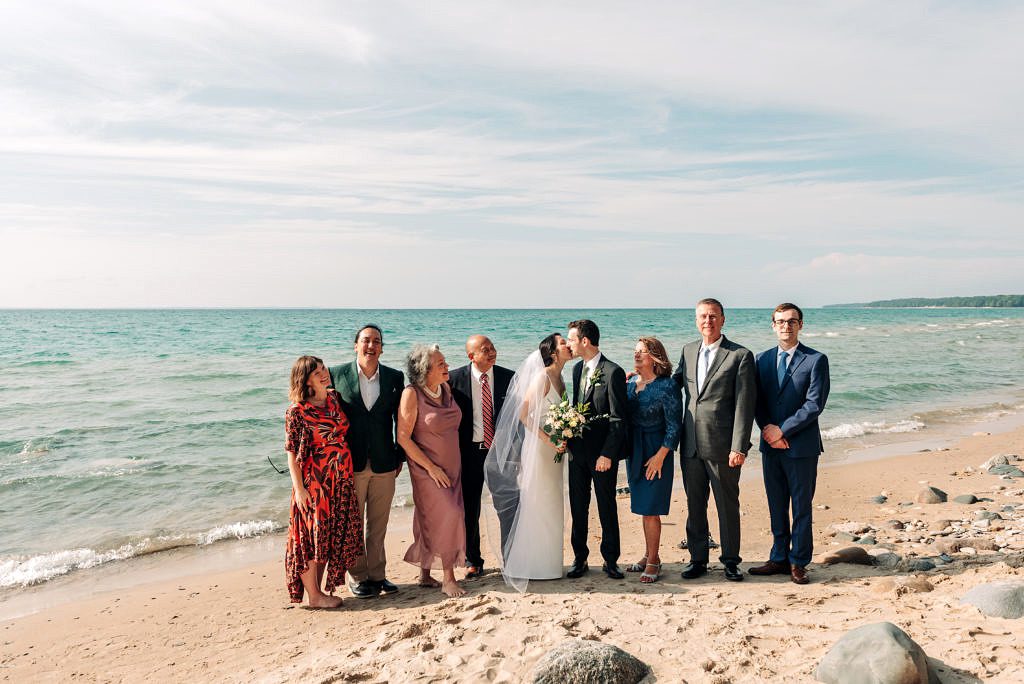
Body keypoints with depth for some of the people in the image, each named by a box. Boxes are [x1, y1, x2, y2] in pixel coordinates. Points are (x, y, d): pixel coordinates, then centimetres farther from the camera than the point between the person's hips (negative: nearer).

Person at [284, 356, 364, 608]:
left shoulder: (335, 399, 6)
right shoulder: (297, 410, -11)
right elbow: (291, 452, -11)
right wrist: (299, 488, -16)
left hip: (340, 481, 6)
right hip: (314, 481, -6)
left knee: (331, 537, 12)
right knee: (312, 537, 3)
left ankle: (319, 589, 25)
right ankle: (314, 595, 15)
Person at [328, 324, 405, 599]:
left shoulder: (394, 377, 2)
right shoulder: (337, 374, -3)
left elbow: (400, 419, 7)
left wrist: (400, 456, 6)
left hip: (384, 464, 2)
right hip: (350, 463, -2)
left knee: (378, 524, 13)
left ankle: (377, 574, 26)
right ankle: (357, 577, 23)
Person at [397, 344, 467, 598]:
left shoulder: (445, 389, 4)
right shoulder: (411, 394, -15)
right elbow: (403, 437, -16)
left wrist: (451, 467, 12)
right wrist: (431, 467, -15)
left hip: (452, 466, 6)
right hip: (427, 468, -6)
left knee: (431, 521, 13)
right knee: (448, 516, -10)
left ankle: (425, 575, 24)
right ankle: (448, 578, 1)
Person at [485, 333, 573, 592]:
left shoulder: (559, 378, 10)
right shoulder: (542, 376, -16)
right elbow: (523, 414, -20)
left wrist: (562, 440, 4)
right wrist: (548, 440, -21)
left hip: (553, 448, 9)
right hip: (538, 446, -9)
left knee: (552, 506, 14)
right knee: (536, 504, -1)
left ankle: (547, 563, 25)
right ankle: (528, 565, 11)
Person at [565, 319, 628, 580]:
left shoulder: (613, 372, -14)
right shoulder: (577, 369, 9)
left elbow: (618, 419, -15)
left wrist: (608, 454, -18)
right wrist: (568, 437, 6)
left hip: (603, 453, -6)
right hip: (578, 450, 7)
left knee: (607, 508, 6)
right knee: (578, 507, 11)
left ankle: (610, 560, 19)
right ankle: (580, 558, 23)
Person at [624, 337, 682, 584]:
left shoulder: (666, 386, -12)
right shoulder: (629, 384, 7)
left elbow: (674, 425, -12)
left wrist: (660, 456, -15)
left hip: (656, 452, -6)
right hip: (634, 451, 6)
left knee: (650, 509, -2)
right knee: (642, 506, 13)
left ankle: (653, 561, 10)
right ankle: (650, 556, 25)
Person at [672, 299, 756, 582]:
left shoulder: (740, 355, -7)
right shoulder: (688, 351, 10)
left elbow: (744, 405, -11)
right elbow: (676, 381, 25)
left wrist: (739, 447, -16)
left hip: (722, 446, -5)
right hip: (691, 445, 5)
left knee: (728, 505, 8)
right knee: (694, 504, 13)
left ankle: (730, 561, 23)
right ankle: (697, 559, 25)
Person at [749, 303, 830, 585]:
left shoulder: (816, 360, -5)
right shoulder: (762, 359, 9)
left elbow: (815, 404, -13)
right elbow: (757, 401, 7)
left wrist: (782, 430, -15)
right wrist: (767, 428, -9)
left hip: (801, 445, -4)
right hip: (770, 445, 4)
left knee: (801, 506, 6)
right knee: (776, 506, 13)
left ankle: (798, 562, 17)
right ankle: (779, 559, 24)